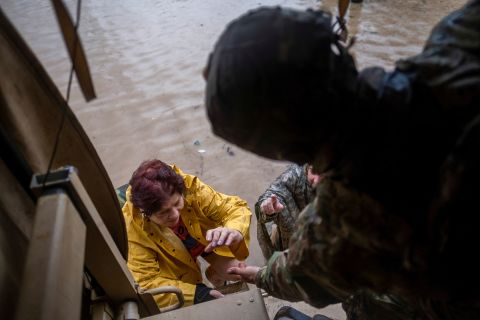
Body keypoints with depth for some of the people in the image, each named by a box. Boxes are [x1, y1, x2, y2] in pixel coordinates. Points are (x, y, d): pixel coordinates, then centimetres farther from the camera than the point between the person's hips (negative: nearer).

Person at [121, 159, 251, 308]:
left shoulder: (190, 187, -37)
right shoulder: (132, 227, -36)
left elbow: (235, 208, -29)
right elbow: (145, 282, -30)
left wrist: (234, 231, -52)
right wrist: (194, 293, -42)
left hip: (207, 239, 0)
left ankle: (214, 274, 24)